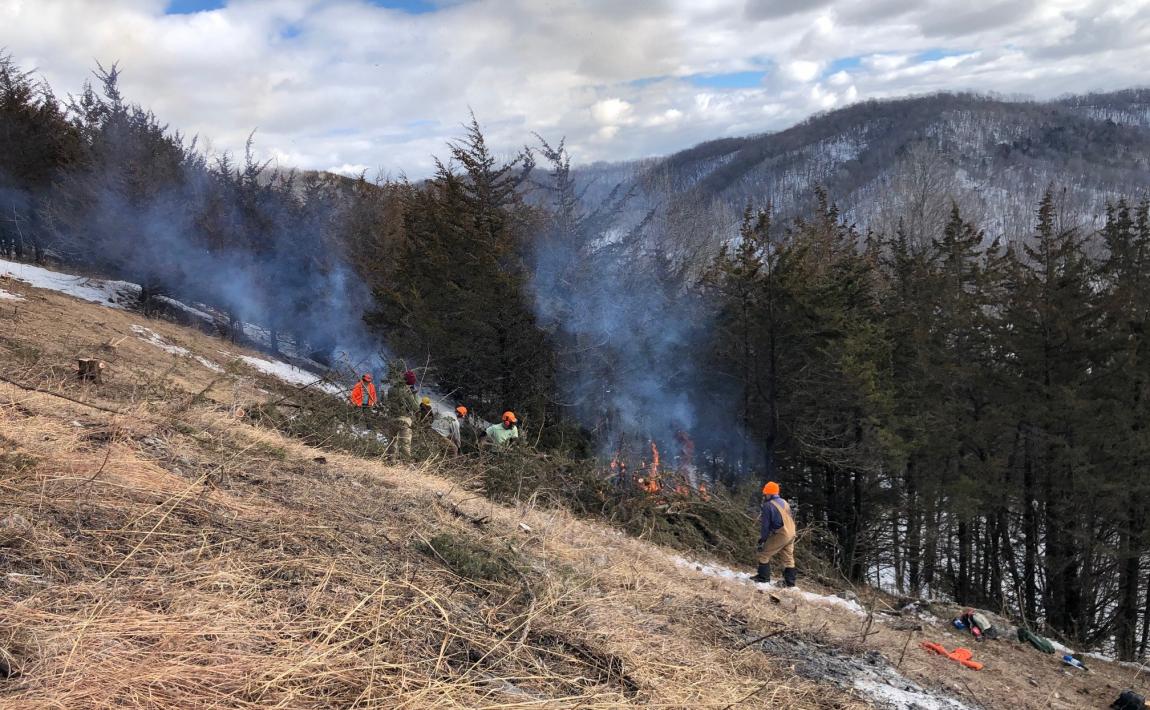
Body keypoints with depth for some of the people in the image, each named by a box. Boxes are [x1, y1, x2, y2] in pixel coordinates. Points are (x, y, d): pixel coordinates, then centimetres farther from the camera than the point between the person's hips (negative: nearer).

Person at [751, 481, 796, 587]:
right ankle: (790, 581, 17)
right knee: (788, 558, 15)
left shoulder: (768, 505, -10)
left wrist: (762, 539, -3)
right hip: (791, 533, 8)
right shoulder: (784, 502, 13)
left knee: (764, 553, 4)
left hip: (780, 534, -8)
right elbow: (791, 518, 17)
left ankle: (763, 577, 5)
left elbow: (766, 525, -10)